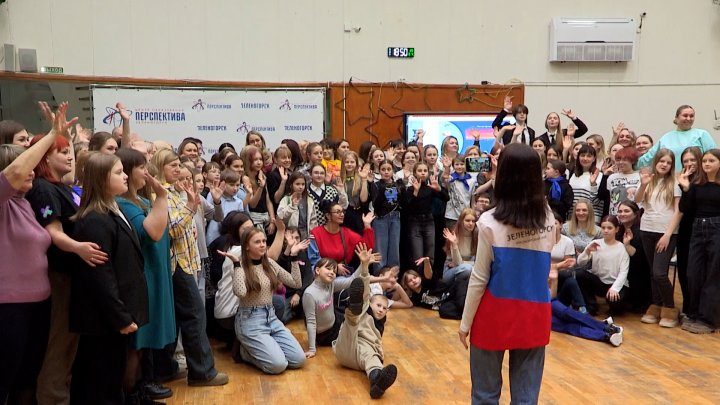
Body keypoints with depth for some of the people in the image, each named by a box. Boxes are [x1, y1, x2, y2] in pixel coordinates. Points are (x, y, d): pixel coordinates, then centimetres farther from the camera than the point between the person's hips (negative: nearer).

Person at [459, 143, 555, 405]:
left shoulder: (490, 222, -15)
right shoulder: (549, 219, -3)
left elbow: (479, 279, -10)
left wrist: (465, 323, 0)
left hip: (495, 314, -3)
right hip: (534, 314, 4)